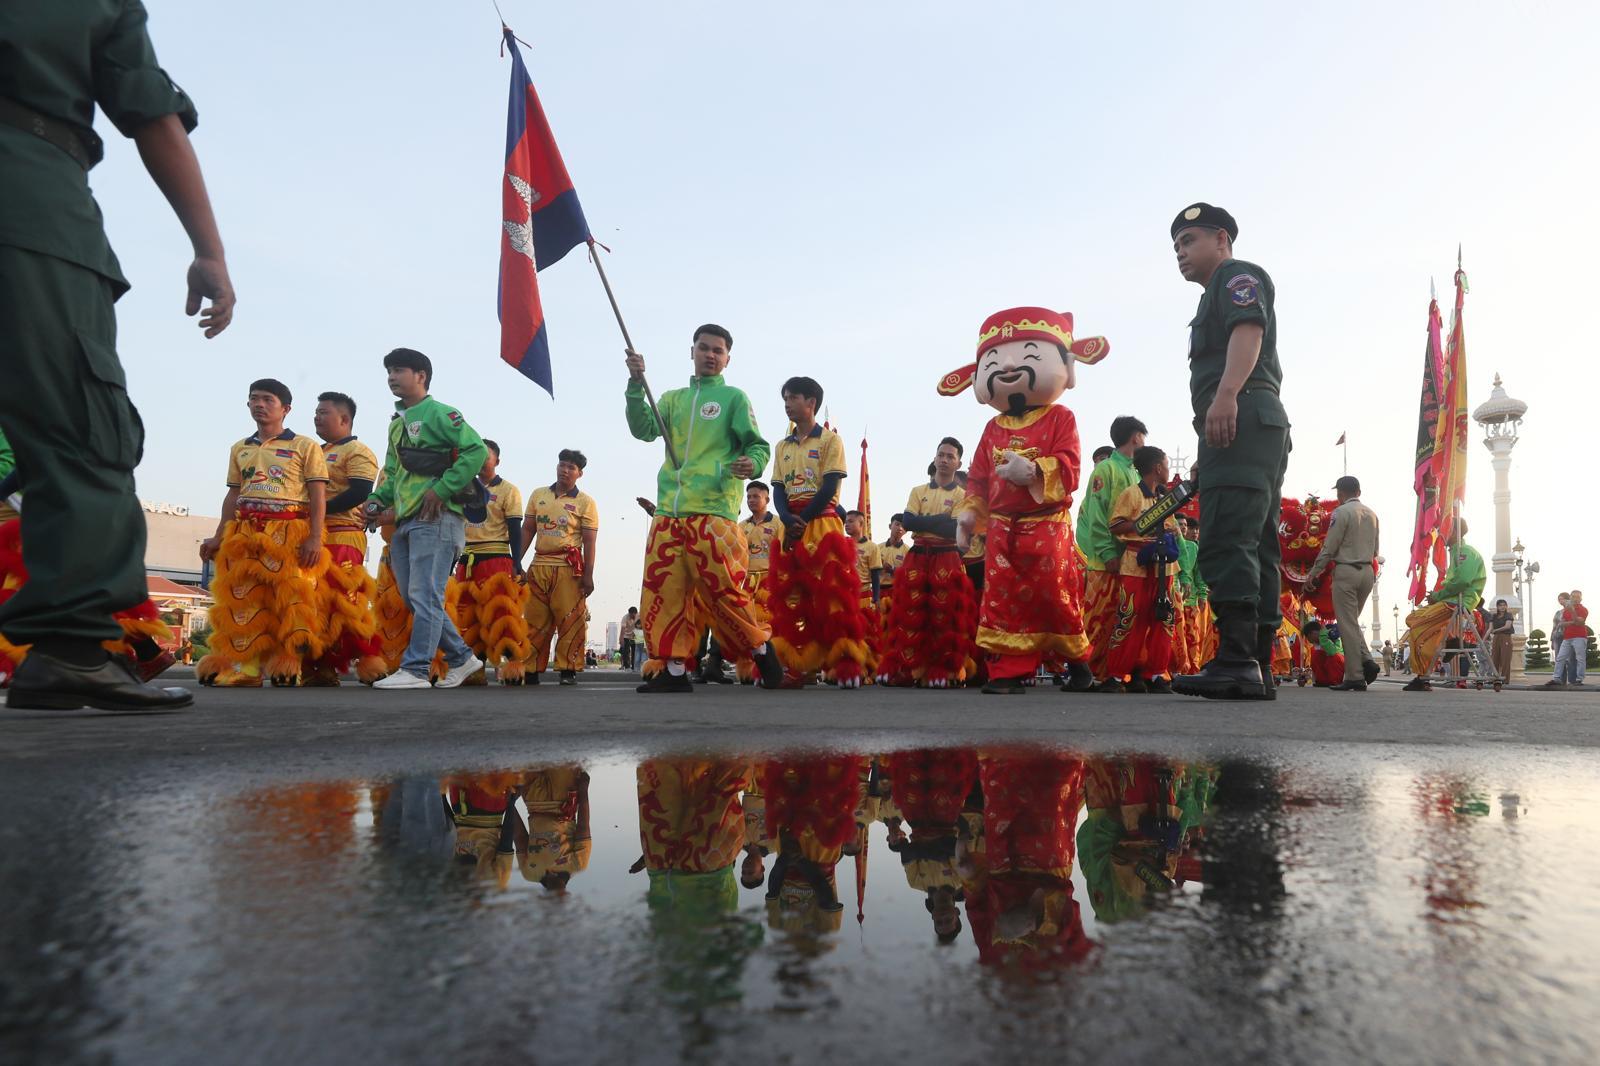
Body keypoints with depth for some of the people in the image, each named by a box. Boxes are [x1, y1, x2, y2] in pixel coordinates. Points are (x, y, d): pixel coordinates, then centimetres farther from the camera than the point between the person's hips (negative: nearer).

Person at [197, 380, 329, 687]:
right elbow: (233, 496, 22)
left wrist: (315, 538, -11)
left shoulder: (304, 446, 5)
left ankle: (288, 666, -2)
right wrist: (218, 537, 13)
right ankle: (245, 667, 5)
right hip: (244, 534, 5)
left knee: (290, 599, -8)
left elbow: (318, 496, -1)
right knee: (243, 598, 1)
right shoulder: (239, 449, 21)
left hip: (290, 533, -5)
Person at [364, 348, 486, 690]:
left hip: (434, 518, -9)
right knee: (413, 597, 10)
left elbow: (476, 450, -15)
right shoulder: (397, 423, 22)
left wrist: (441, 489, -17)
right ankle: (461, 657, 20)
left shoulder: (438, 413, -3)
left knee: (425, 595, -9)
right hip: (403, 521, 9)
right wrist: (380, 500, 9)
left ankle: (415, 669, -6)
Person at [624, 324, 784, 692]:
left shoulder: (733, 398, 9)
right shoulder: (672, 399, 21)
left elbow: (758, 445, 2)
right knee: (664, 591, 0)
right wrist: (636, 384, -6)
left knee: (722, 590, -10)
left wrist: (751, 463, -21)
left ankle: (761, 648, 11)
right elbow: (643, 429, 6)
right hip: (667, 511, 5)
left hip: (713, 510, -5)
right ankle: (674, 671, 8)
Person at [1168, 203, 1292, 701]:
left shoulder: (1238, 275, 8)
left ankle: (1236, 660, -26)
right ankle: (1258, 669, 3)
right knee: (1254, 548, 4)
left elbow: (1248, 330, -12)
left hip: (1242, 416, -11)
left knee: (1226, 540, -20)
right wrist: (1208, 457, 27)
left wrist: (1226, 392, -29)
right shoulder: (1217, 297, 35)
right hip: (1258, 427, 11)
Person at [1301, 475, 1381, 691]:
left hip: (1346, 570, -7)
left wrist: (1313, 574, -4)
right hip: (1368, 571, 7)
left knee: (1347, 624, -3)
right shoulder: (1372, 514, 12)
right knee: (1352, 621, 18)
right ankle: (1366, 660, -2)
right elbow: (1375, 550, 16)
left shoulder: (1342, 512, -9)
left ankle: (1355, 677, -4)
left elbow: (1329, 548, -10)